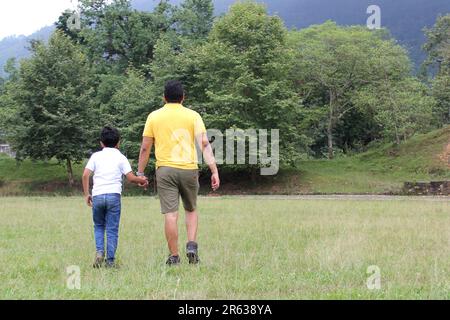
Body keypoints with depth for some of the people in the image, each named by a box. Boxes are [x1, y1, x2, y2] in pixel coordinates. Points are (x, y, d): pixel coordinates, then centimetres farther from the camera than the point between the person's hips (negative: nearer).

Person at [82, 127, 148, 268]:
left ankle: (99, 251, -3)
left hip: (97, 196, 1)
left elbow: (85, 175, 2)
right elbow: (130, 177, 1)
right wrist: (142, 180, 20)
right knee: (112, 229, 3)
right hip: (114, 195, -1)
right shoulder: (121, 157, 9)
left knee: (99, 226, 18)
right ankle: (110, 260, 0)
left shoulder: (96, 156, 11)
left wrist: (86, 194, 9)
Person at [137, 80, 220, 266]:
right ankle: (192, 245, 1)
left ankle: (174, 257, 3)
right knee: (191, 210, 18)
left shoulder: (154, 117, 5)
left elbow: (145, 148, 4)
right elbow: (204, 144, -6)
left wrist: (140, 172, 13)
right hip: (189, 169, 0)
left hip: (165, 170, 0)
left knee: (170, 214, 0)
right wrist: (214, 171, -6)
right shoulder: (192, 116, 3)